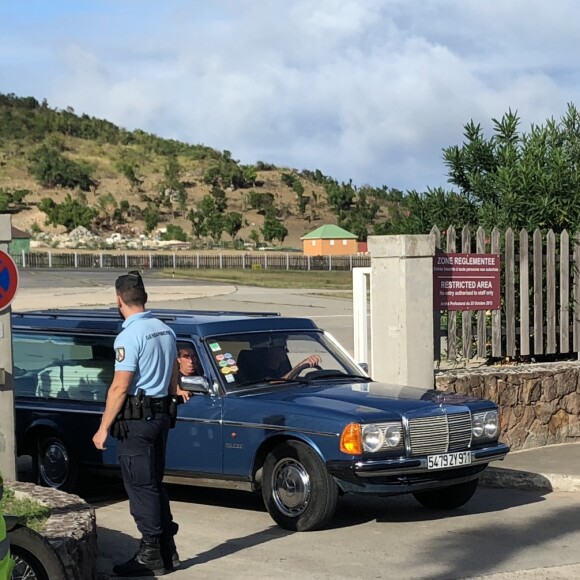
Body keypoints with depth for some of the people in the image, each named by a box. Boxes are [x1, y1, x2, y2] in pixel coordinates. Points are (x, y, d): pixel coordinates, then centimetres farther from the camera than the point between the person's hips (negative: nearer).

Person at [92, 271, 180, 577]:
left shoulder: (129, 336, -16)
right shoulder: (166, 331, 9)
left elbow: (120, 387, -19)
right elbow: (173, 381, 16)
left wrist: (103, 428, -13)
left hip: (135, 419, -8)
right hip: (161, 416, 8)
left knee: (141, 488, -1)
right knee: (154, 485, 16)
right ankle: (167, 551, 19)